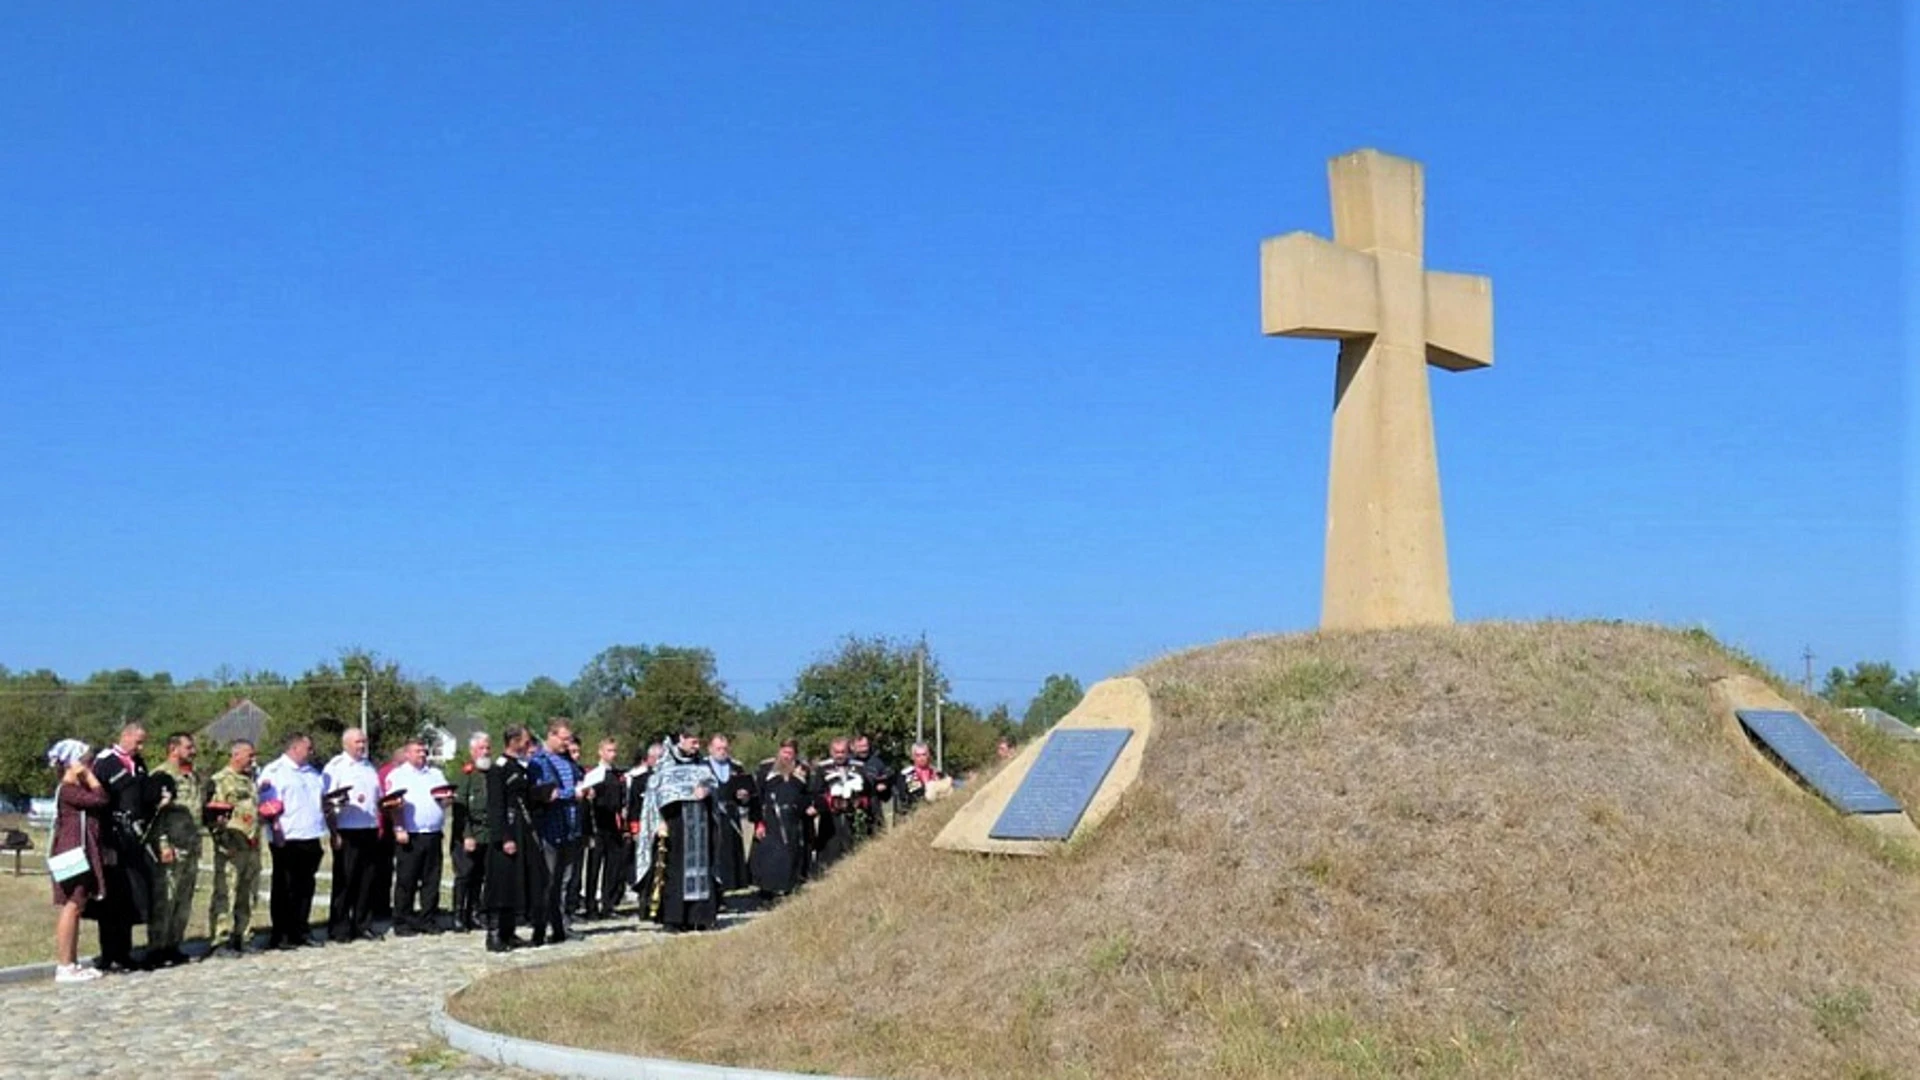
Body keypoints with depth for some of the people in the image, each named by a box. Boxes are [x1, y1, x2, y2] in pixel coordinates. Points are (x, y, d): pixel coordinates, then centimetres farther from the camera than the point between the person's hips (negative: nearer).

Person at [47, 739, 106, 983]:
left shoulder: (79, 788, 18)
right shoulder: (66, 790, -12)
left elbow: (100, 808, 12)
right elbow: (100, 798, -22)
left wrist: (88, 776, 12)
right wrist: (89, 775, -11)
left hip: (82, 853, 10)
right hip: (71, 854, -10)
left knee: (77, 906, 10)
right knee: (71, 905, -8)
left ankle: (72, 963, 14)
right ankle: (63, 966, -6)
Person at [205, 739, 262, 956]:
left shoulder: (251, 781, 20)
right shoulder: (219, 781, -4)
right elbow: (210, 814, -11)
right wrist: (222, 835, -22)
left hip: (253, 847, 8)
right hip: (231, 848, -8)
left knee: (247, 896, 10)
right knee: (225, 895, -8)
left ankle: (239, 938, 17)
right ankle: (220, 941, -5)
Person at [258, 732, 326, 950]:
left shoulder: (313, 772, 20)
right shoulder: (273, 771, -4)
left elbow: (323, 799, 26)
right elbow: (267, 806, -12)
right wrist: (276, 829, -20)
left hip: (311, 838, 7)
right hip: (286, 840, -7)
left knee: (305, 887, 10)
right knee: (284, 888, 0)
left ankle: (302, 931, 18)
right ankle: (280, 936, 6)